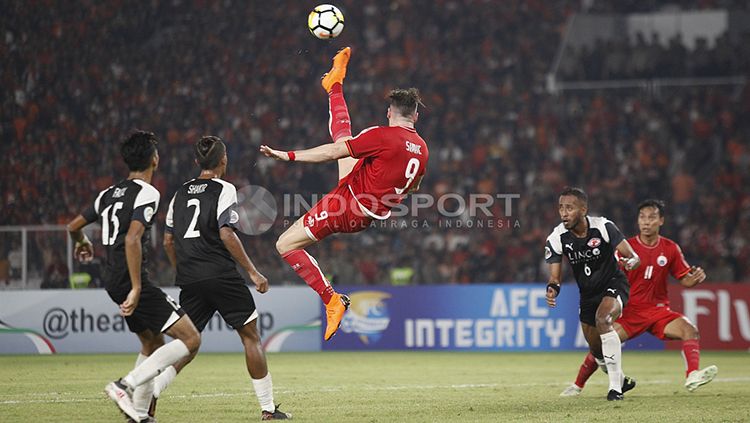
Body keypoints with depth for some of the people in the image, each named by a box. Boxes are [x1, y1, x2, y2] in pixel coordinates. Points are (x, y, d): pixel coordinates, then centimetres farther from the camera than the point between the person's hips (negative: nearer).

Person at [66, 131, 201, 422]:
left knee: (153, 343, 23)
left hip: (112, 281, 9)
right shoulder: (146, 193, -11)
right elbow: (132, 239, -24)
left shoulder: (109, 193, 14)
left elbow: (74, 226, 22)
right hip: (131, 280, -9)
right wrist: (136, 289, -24)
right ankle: (126, 385, -17)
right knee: (190, 339, -10)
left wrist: (83, 243, 46)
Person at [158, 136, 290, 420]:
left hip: (189, 280, 6)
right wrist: (253, 272, -9)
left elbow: (168, 241, 16)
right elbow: (226, 235, -13)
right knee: (251, 336, 5)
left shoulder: (181, 193, 16)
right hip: (221, 276, -6)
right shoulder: (224, 189, -3)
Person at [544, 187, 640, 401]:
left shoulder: (603, 227, -23)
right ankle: (621, 381, 42)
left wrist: (631, 261, -48)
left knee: (603, 319, -33)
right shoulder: (556, 238, -15)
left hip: (613, 284, -5)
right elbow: (555, 276, -11)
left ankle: (615, 386, -27)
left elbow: (633, 256, -24)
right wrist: (552, 289, -35)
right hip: (588, 293, 5)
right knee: (596, 349, 10)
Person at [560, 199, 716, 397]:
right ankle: (577, 386, 4)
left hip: (658, 310, 2)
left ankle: (692, 376, -36)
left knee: (690, 330, -24)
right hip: (630, 311, -2)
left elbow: (685, 280, 8)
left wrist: (695, 278, -14)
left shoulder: (671, 249, 2)